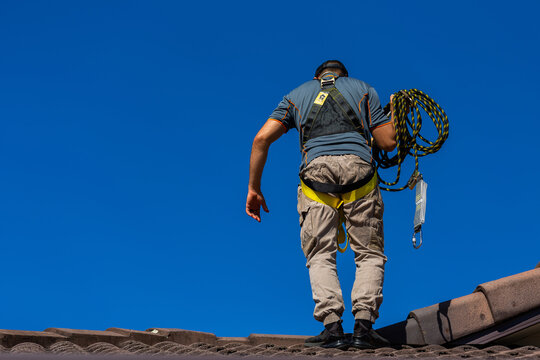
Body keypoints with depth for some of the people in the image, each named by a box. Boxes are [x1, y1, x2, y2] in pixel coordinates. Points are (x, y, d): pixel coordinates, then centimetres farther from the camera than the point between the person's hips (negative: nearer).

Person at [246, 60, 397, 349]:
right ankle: (363, 325, -6)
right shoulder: (363, 89, 25)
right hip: (358, 168, 0)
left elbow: (262, 139, 12)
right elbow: (388, 142, 14)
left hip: (316, 170, 0)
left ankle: (332, 326, -8)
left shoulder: (296, 95, 26)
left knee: (320, 256, 8)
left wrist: (254, 188, 15)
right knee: (369, 254, 9)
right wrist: (391, 119, 36)